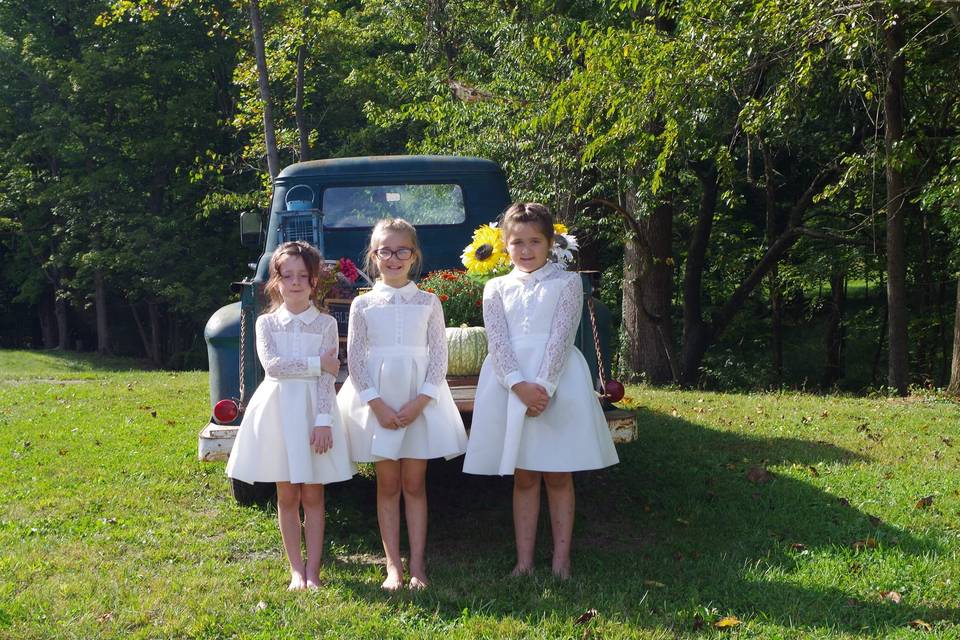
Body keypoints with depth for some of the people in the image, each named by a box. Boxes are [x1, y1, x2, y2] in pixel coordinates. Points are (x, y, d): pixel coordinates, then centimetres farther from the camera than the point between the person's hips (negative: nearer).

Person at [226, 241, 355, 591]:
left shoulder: (326, 323, 2)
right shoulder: (267, 323, 4)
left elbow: (328, 376, -6)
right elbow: (271, 365, -11)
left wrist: (323, 420, -15)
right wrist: (316, 363, -14)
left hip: (314, 408, -1)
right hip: (279, 410, 1)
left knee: (313, 495, 3)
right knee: (287, 495, 6)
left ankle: (313, 570, 9)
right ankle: (296, 570, 14)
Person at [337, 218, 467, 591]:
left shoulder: (428, 303, 4)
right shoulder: (363, 305, 3)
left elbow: (439, 356, 0)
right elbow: (355, 359, -1)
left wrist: (419, 402, -12)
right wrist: (377, 404, -12)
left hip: (421, 401, 0)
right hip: (377, 401, 0)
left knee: (414, 484, 4)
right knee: (388, 485, 4)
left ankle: (417, 565, 9)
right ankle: (393, 565, 10)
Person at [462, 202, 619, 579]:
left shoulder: (566, 283, 3)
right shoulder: (497, 288, 9)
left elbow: (560, 338, -7)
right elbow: (498, 342, -3)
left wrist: (543, 387, -19)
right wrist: (520, 385, -18)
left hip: (557, 384, -2)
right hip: (510, 385, 2)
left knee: (558, 476, 5)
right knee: (523, 477, 8)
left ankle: (561, 561, 12)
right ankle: (524, 561, 14)